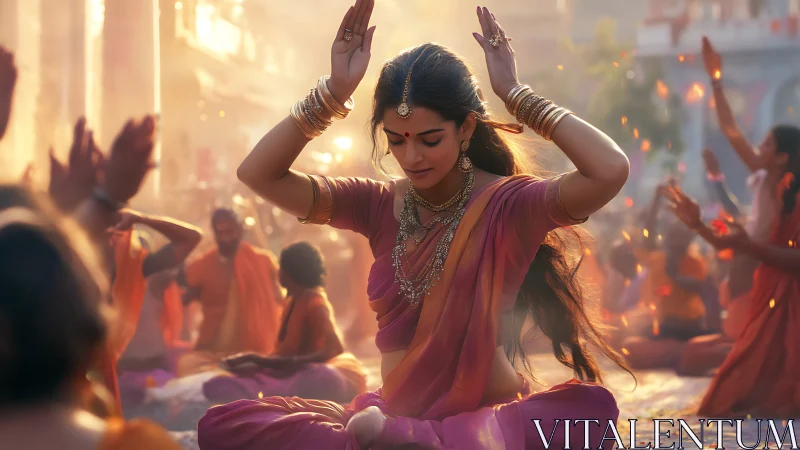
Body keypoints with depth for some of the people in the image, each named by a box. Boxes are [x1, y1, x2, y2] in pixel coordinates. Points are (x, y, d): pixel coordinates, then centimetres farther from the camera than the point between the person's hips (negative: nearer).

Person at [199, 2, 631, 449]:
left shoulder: (507, 204, -8)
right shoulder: (379, 205, 4)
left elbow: (611, 171, -27)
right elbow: (258, 173, -4)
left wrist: (517, 94, -18)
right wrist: (334, 92, -12)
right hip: (392, 410, 3)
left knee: (593, 407, -37)